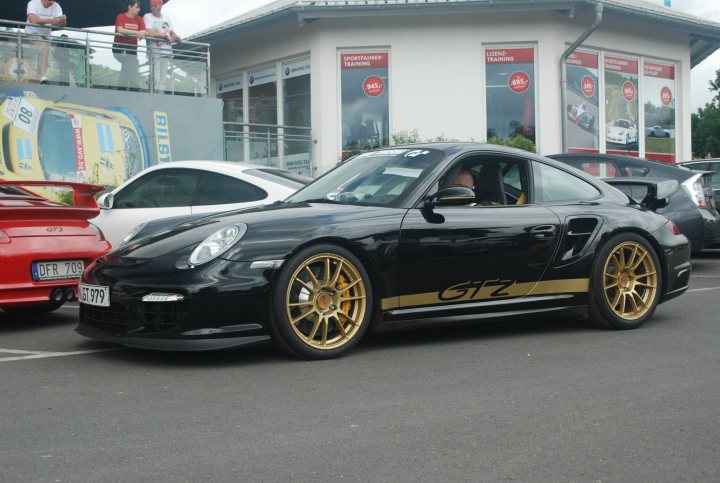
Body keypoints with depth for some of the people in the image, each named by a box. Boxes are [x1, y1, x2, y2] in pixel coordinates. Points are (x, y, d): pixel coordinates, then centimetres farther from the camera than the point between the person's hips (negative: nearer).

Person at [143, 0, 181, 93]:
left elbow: (172, 32, 23)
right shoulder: (147, 17, 3)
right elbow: (149, 33, -11)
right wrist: (165, 35, -9)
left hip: (167, 51, 6)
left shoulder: (166, 18, 20)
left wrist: (175, 37, -1)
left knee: (163, 79, 4)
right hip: (155, 51, -5)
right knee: (155, 78, -12)